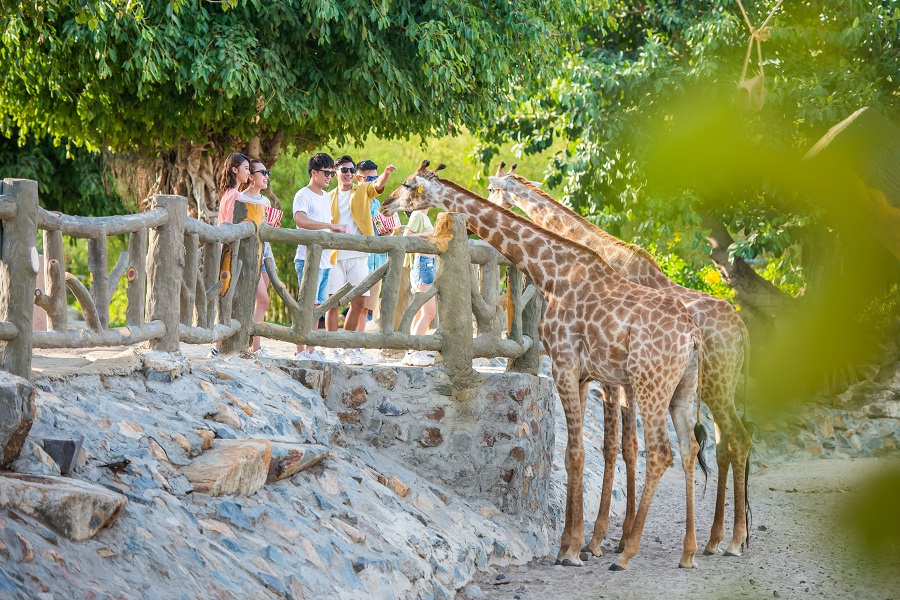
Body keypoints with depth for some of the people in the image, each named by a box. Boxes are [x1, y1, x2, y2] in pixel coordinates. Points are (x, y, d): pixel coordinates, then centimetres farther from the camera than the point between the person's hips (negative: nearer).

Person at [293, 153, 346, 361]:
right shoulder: (303, 196, -7)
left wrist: (336, 232, 11)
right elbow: (301, 220, -25)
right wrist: (330, 225, -24)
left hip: (325, 259, 8)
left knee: (317, 305, 8)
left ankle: (311, 350, 10)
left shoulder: (326, 197, 21)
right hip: (308, 257, -8)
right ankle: (300, 351, -12)